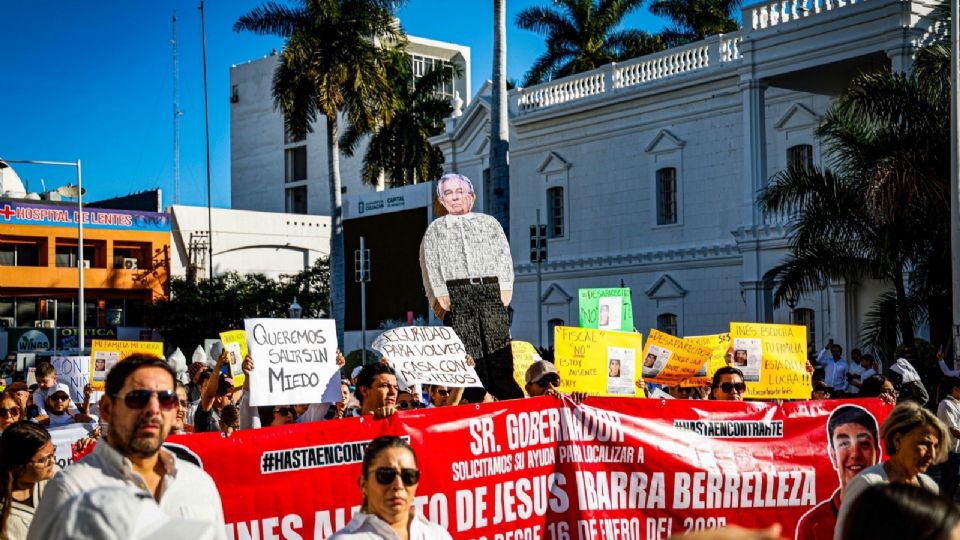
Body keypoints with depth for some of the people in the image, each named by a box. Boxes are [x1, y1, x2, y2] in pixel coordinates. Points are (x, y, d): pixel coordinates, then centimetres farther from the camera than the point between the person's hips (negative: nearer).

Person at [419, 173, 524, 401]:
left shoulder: (489, 223, 19)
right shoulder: (435, 230, 17)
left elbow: (504, 257, 12)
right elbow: (430, 267, 9)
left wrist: (504, 290, 0)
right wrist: (441, 297, -4)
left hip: (491, 290, 1)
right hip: (457, 294, 0)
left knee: (498, 348, -11)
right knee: (468, 352, -8)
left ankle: (511, 400, -9)